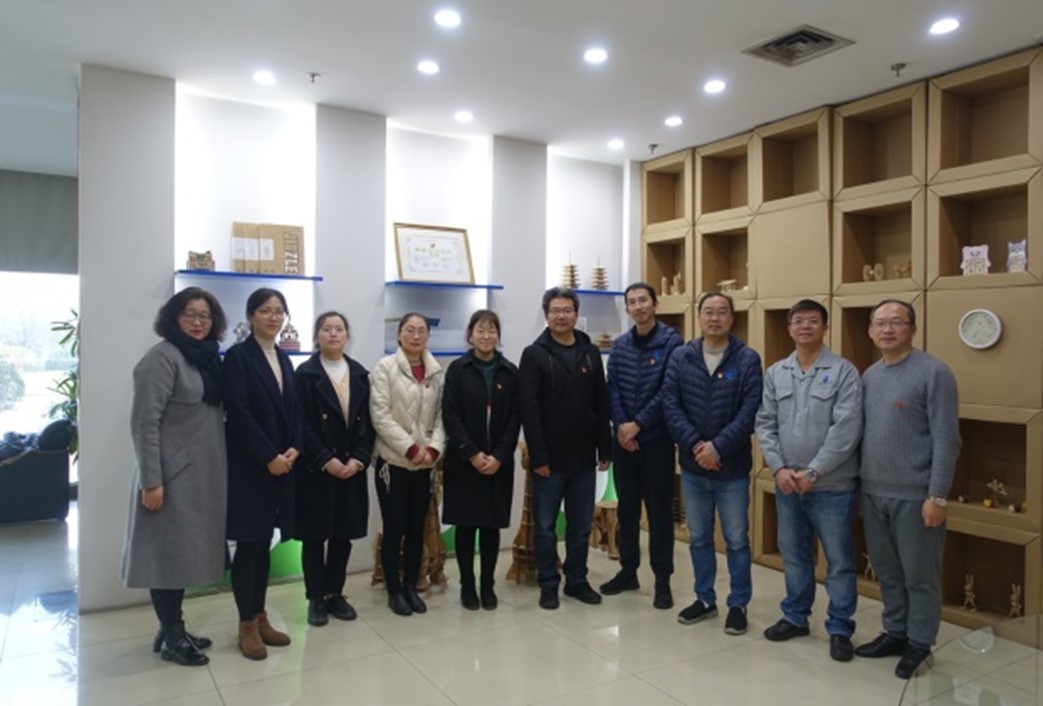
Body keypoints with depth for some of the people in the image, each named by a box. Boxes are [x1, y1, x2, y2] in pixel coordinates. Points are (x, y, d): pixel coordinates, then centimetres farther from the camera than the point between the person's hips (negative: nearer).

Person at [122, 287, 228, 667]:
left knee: (185, 550, 15)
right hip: (172, 474, -8)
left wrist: (218, 469, 13)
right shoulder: (163, 357, -13)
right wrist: (151, 480, -20)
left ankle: (173, 630, 28)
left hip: (202, 474, 8)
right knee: (169, 552, 3)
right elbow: (144, 422, -17)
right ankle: (171, 637, 16)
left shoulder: (207, 357, 11)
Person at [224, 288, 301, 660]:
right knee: (249, 543, 0)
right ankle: (247, 625, 13)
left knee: (264, 543, 12)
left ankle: (260, 617, 22)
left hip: (281, 464, 6)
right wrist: (269, 457, -17)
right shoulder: (238, 356, -7)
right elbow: (238, 412, -15)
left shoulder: (283, 359, 14)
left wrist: (294, 449, -4)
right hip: (249, 465, -6)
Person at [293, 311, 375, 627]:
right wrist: (326, 460, -15)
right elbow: (303, 424, -9)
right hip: (316, 468, -3)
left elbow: (368, 422, 5)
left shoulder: (360, 374, 8)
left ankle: (335, 593, 23)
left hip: (352, 467, 4)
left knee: (343, 534, 9)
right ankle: (316, 598, 18)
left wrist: (358, 459, -7)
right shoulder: (305, 374, -3)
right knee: (315, 535, 5)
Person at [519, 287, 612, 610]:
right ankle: (548, 585, 21)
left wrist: (604, 449, 4)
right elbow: (529, 410, -11)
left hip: (583, 458, 4)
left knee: (581, 527, 14)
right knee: (545, 527, 7)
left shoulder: (591, 353, 7)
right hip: (549, 459, -4)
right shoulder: (534, 354, -5)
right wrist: (538, 456, -16)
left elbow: (602, 405, 8)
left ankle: (577, 581, 29)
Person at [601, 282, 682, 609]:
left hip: (657, 437, -4)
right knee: (627, 506, 13)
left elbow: (668, 391, -12)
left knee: (659, 509, 3)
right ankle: (628, 570, 26)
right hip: (624, 438, 5)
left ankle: (662, 579, 14)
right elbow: (612, 388, 3)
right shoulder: (620, 345, 8)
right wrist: (621, 425, -10)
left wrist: (638, 424, -14)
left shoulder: (671, 340, -6)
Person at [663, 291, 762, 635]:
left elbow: (750, 411, -13)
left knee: (737, 540, 9)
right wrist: (694, 444, -16)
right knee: (698, 538, 16)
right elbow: (670, 405, -5)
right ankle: (705, 599, 32)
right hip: (692, 467, 3)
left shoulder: (748, 359, -7)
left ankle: (738, 604, 26)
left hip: (733, 468, -3)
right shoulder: (680, 357, 0)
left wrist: (718, 448, -20)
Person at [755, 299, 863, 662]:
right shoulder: (775, 373, 6)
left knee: (839, 560, 6)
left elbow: (846, 430, -14)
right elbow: (764, 425, 4)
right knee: (793, 555, 17)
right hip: (786, 483, 4)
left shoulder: (844, 371, -7)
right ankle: (795, 616, 33)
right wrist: (778, 468, -8)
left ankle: (840, 628, 22)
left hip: (832, 485, -4)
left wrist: (813, 472, -16)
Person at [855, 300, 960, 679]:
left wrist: (937, 496, -16)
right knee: (887, 570, 16)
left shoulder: (934, 372, -10)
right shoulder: (869, 375, 9)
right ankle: (895, 632, 32)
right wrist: (861, 482, 10)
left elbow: (946, 440, -13)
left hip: (914, 495, -6)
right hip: (873, 492, 6)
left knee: (919, 574, 8)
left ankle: (920, 643, 23)